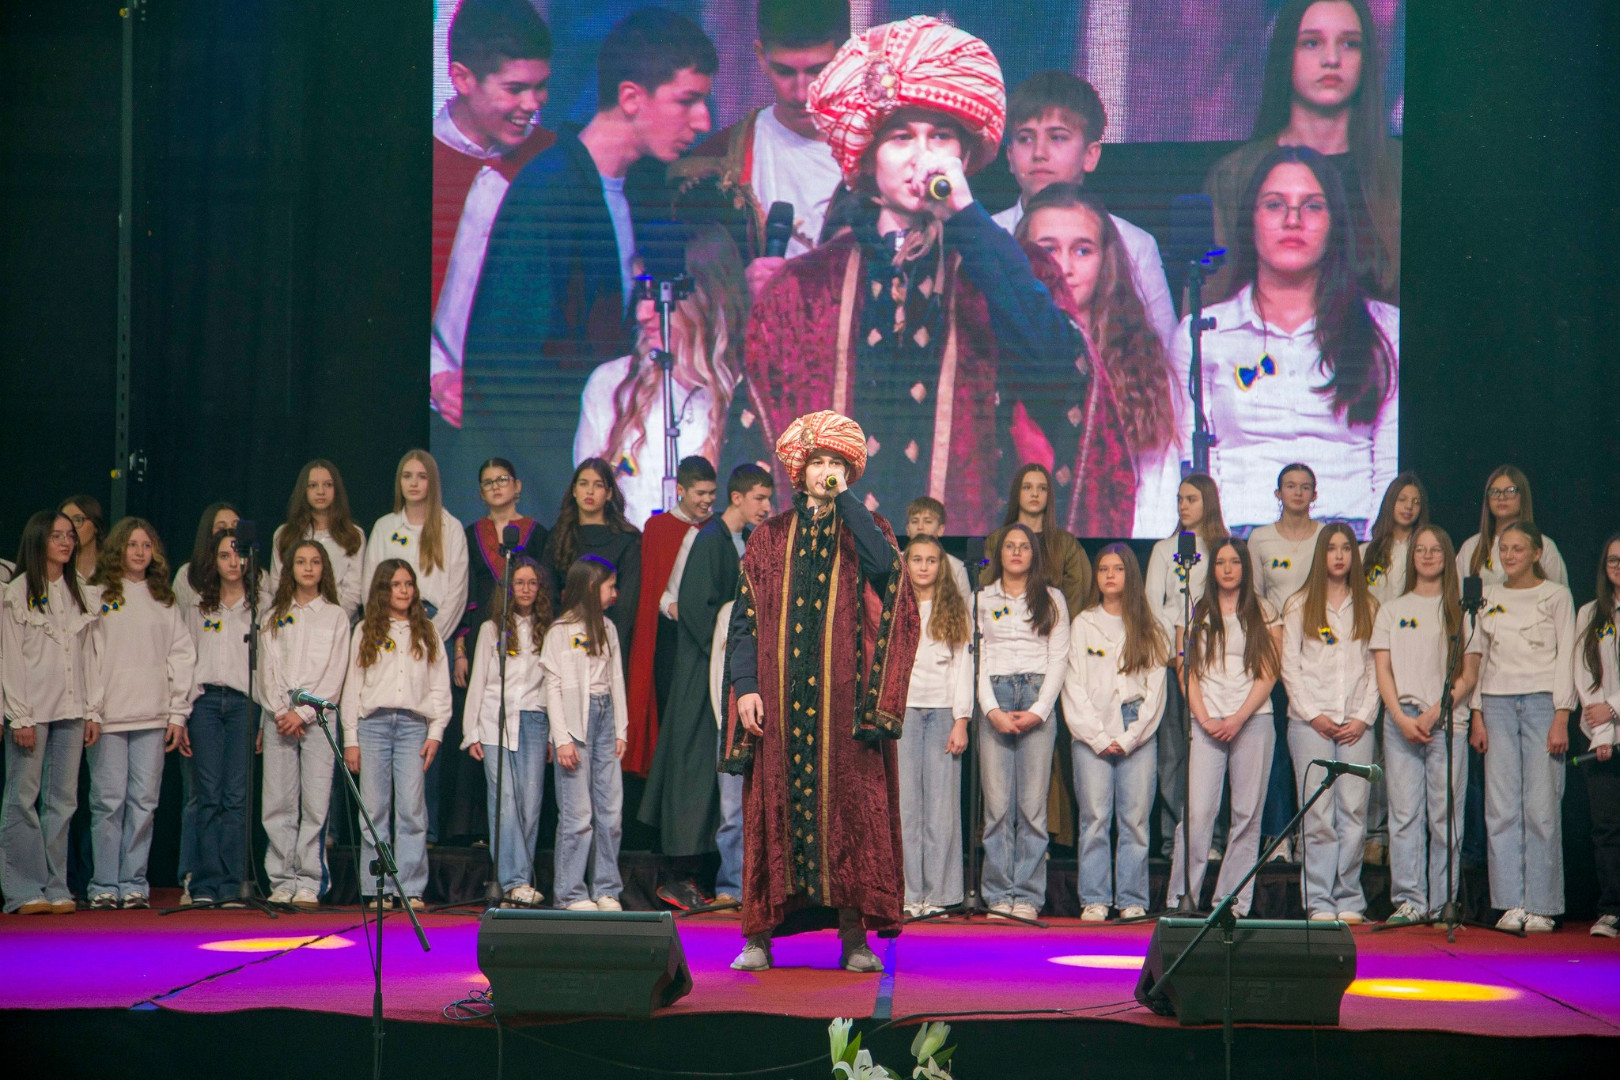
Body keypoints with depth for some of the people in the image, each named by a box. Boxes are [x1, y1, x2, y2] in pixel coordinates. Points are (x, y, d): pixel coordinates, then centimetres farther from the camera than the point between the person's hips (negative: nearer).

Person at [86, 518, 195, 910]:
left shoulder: (165, 601, 15)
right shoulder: (96, 596, 6)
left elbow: (182, 655, 13)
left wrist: (178, 714, 6)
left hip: (152, 716, 2)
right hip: (107, 715, -2)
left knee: (144, 801, -1)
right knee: (108, 800, -6)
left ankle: (134, 883, 4)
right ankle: (104, 886, -1)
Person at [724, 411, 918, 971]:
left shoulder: (864, 529, 11)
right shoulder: (770, 538, 14)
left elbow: (885, 565, -14)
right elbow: (744, 619, 9)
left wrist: (843, 498, -8)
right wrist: (746, 687, -4)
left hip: (845, 701, -1)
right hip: (779, 701, 1)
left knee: (849, 806, -5)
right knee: (775, 805, -1)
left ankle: (854, 935, -1)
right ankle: (759, 935, 2)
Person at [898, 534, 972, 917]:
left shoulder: (955, 609, 11)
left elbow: (963, 665, 7)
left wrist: (961, 720, -1)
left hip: (943, 712, 0)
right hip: (902, 709, 0)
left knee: (942, 803, -3)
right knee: (904, 803, -3)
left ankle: (938, 894, 1)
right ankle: (908, 894, 0)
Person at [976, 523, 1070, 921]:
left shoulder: (1052, 600, 14)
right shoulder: (982, 600, 15)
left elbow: (1059, 659, 7)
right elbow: (977, 658, 7)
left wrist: (1039, 710, -5)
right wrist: (992, 710, -6)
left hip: (1038, 698, 0)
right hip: (994, 700, 0)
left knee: (1033, 803, -6)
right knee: (997, 804, -6)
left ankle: (1027, 896, -3)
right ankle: (999, 895, -2)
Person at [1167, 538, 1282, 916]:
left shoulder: (1265, 613, 10)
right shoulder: (1196, 613, 12)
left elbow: (1268, 674, 3)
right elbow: (1188, 672, 7)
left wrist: (1238, 719, -8)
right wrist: (1205, 719, -6)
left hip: (1253, 722, 0)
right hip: (1206, 724, 0)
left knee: (1247, 813, -1)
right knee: (1198, 811, -10)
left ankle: (1234, 902, 3)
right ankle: (1182, 898, -6)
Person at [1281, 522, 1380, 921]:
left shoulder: (1368, 607, 13)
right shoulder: (1299, 606, 9)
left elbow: (1375, 667, 9)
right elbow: (1289, 667, 5)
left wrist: (1363, 717, -2)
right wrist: (1313, 713, -6)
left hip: (1357, 724, 1)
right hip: (1310, 721, -1)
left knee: (1354, 810, -3)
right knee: (1318, 811, -7)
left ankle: (1349, 901, 3)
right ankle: (1319, 901, -4)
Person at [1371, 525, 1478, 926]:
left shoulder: (1461, 610, 10)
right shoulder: (1392, 609, 15)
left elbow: (1469, 675, 3)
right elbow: (1383, 670, 8)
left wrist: (1433, 714, -9)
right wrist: (1402, 718, -6)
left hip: (1448, 723, -1)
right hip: (1400, 721, 1)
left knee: (1445, 815, -4)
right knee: (1404, 813, -4)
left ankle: (1442, 902, 0)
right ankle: (1408, 900, -4)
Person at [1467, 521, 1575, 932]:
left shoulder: (1556, 596, 5)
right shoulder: (1488, 597, 14)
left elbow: (1565, 656, 1)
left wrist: (1561, 717, -7)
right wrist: (1477, 716, 6)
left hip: (1542, 701, -3)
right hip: (1497, 704, 3)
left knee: (1542, 808, -7)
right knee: (1501, 808, -2)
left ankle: (1541, 907, -2)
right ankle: (1511, 905, 1)